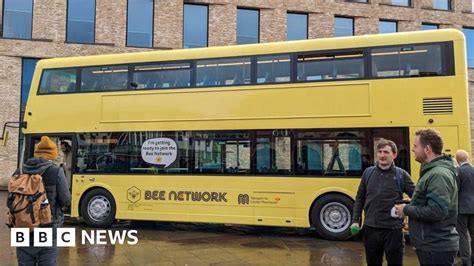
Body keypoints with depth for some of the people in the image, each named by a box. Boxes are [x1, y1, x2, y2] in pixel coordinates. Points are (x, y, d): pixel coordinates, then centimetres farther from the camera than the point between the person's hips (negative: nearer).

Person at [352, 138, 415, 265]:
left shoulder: (401, 174, -4)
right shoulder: (368, 172, 4)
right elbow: (360, 199, 9)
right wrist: (355, 221, 4)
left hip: (393, 230, -2)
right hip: (370, 229, 3)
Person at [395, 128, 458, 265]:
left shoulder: (439, 174, -21)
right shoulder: (433, 171, 12)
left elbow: (437, 211, -29)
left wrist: (407, 209, -18)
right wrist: (410, 204, 5)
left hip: (436, 248, -10)